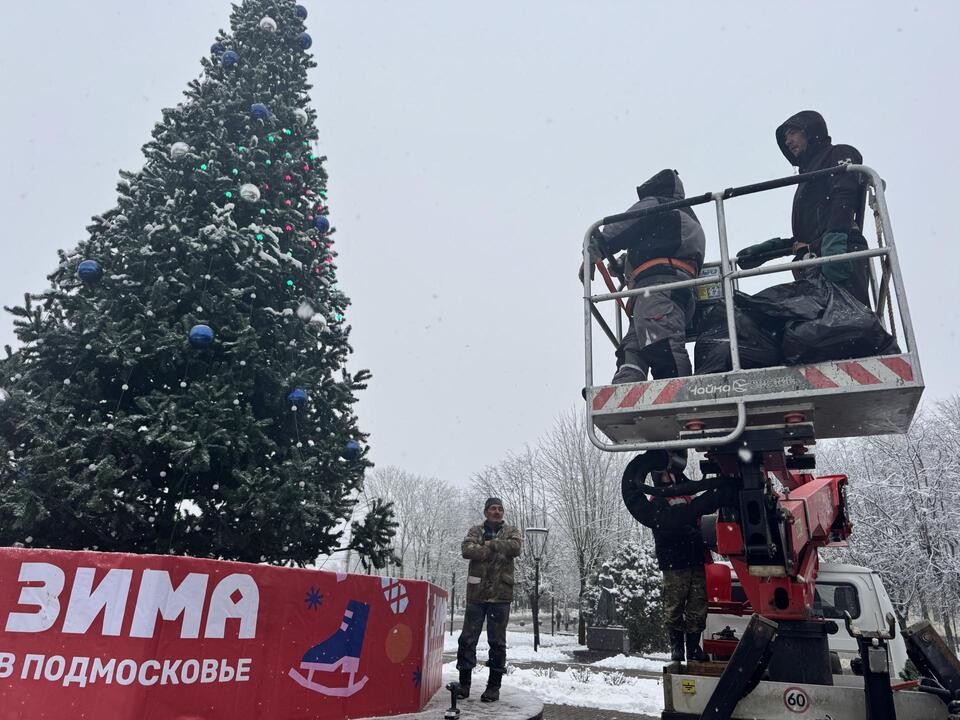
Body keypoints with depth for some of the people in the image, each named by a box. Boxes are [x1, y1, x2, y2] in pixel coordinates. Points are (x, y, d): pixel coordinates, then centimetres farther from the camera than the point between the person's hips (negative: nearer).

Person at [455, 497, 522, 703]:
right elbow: (467, 550, -10)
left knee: (497, 641, 5)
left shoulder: (511, 531, 8)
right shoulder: (476, 530, 9)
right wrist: (496, 551, -14)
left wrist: (490, 544, -10)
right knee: (467, 639, 5)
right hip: (476, 593, 1)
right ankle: (464, 682, 16)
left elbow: (516, 547, -14)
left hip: (500, 593, -1)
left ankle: (494, 685, 14)